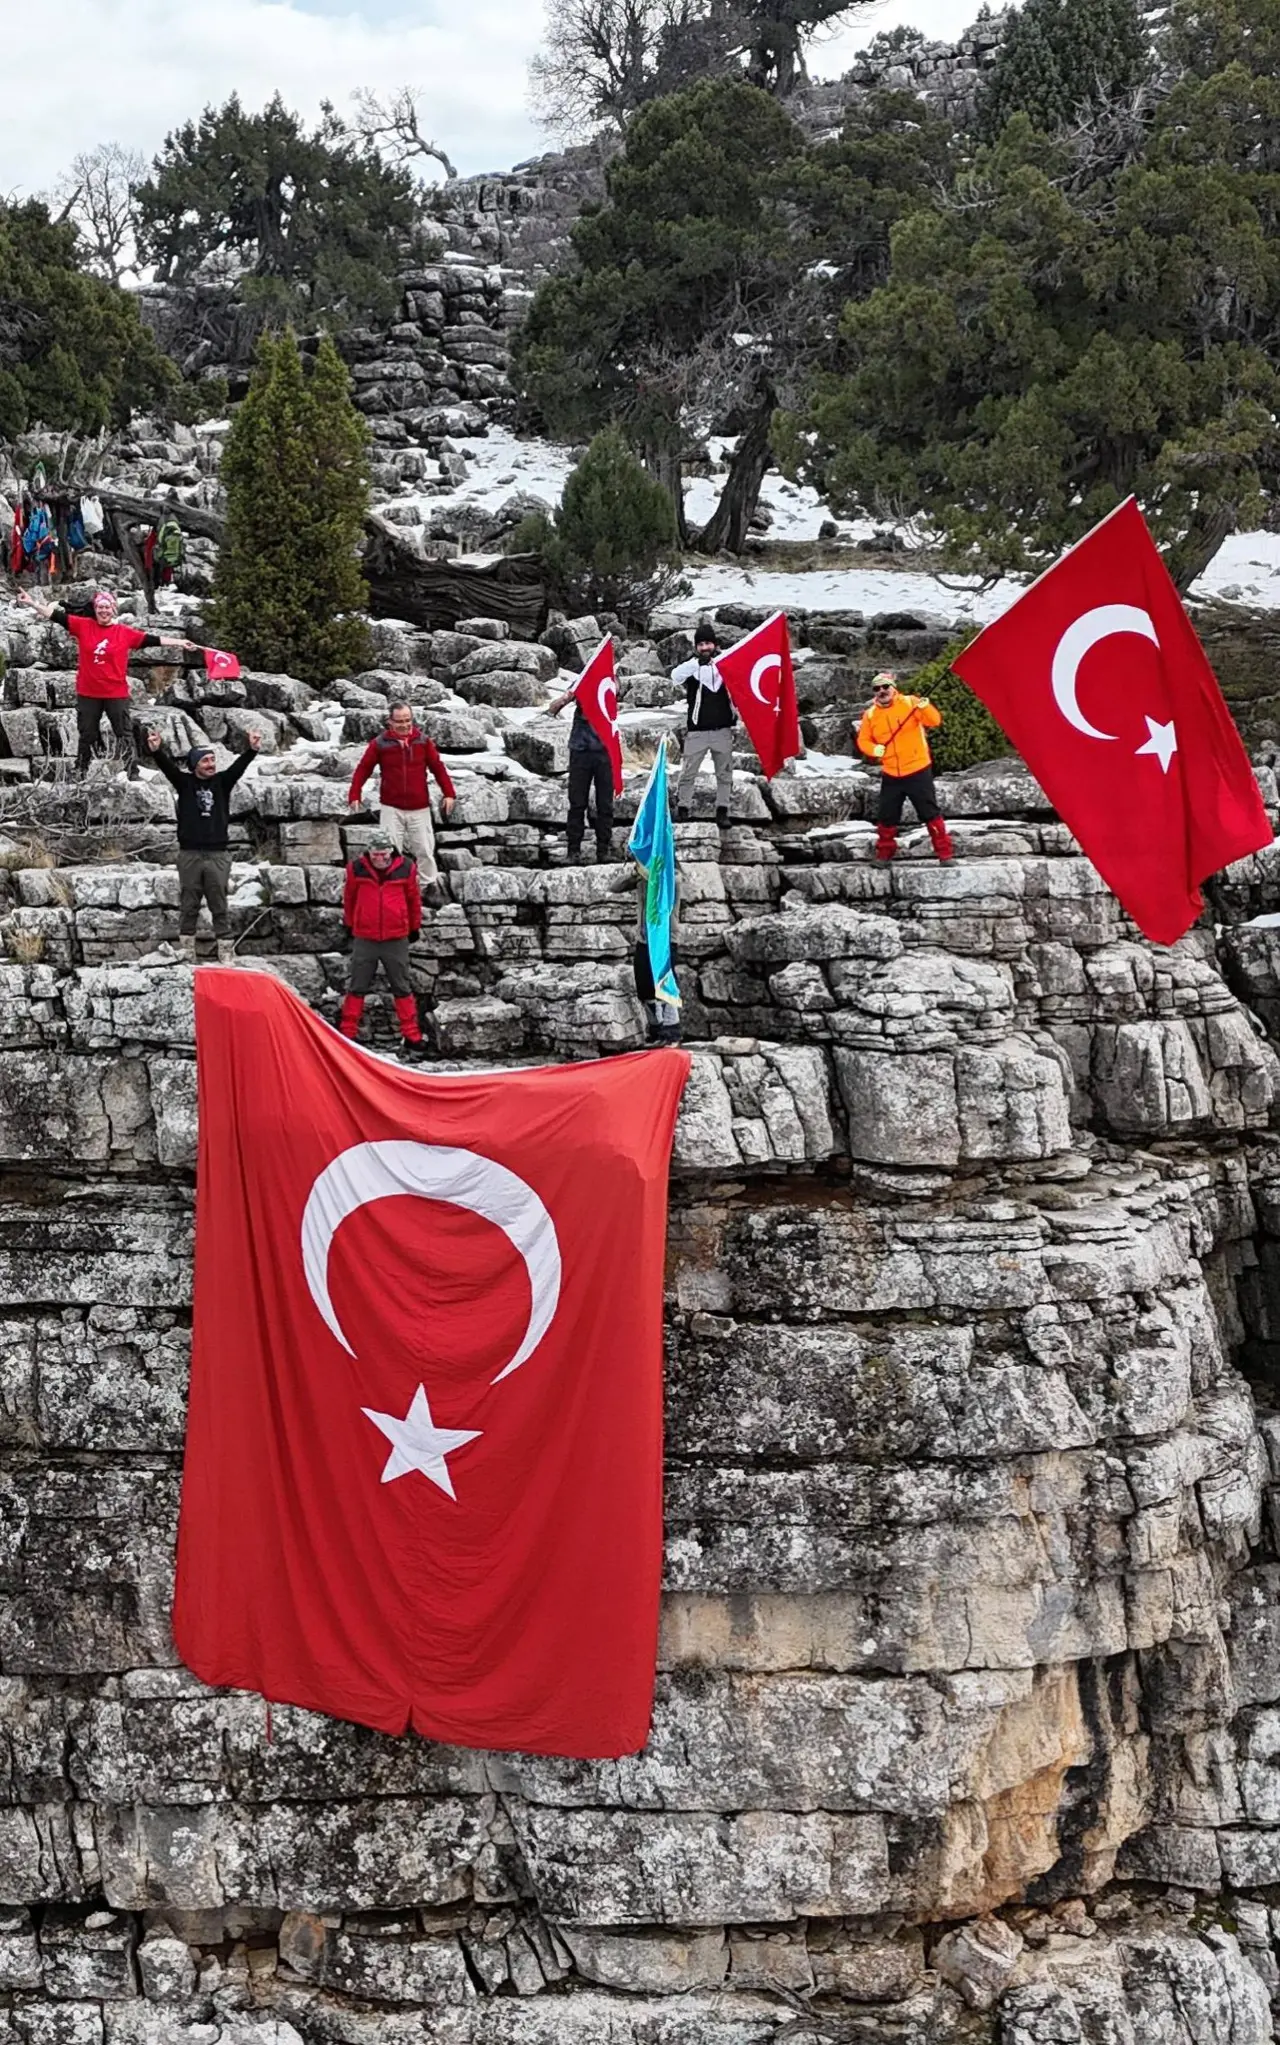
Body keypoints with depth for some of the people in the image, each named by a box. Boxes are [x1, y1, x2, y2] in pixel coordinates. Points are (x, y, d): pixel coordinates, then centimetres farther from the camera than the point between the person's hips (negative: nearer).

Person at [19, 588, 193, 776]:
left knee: (125, 735, 3)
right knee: (86, 736, 14)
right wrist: (31, 602, -6)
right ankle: (80, 773, 25)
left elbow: (152, 639, -1)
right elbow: (56, 615, -1)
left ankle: (133, 773, 8)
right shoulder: (83, 626, 0)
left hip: (116, 694, -1)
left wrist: (180, 643, -3)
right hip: (88, 693, 1)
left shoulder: (125, 632, -1)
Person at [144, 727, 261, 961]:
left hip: (218, 854, 0)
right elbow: (167, 766, -11)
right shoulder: (184, 782, 3)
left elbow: (238, 766, -9)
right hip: (189, 854, 0)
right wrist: (156, 751, -32)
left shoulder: (222, 782, 6)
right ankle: (186, 954, 12)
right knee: (188, 906, 6)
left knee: (219, 906, 2)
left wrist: (252, 750, -27)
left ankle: (226, 954, 3)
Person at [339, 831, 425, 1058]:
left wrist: (415, 927, 15)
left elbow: (414, 899, 7)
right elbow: (349, 898, 10)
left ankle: (412, 1038, 12)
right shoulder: (357, 869, -5)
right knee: (356, 988, 7)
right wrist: (350, 924, 19)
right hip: (364, 939, 0)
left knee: (402, 988, 8)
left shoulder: (406, 868, -6)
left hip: (396, 939, 0)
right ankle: (347, 1035, 15)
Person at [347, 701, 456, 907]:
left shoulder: (423, 741, 0)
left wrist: (449, 793, -3)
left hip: (419, 808, 1)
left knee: (424, 849, 7)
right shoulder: (379, 743, -4)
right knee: (391, 851, 2)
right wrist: (354, 795, -7)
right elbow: (363, 769, -1)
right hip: (391, 808, -1)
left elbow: (438, 767, 3)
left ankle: (433, 886, 23)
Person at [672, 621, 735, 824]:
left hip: (723, 729, 2)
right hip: (697, 731, -2)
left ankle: (722, 809, 14)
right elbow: (675, 676, -20)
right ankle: (682, 807, 9)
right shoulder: (691, 666, -1)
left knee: (724, 772, 6)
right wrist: (697, 661, -35)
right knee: (688, 772, 0)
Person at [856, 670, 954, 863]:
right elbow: (863, 740, 12)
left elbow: (934, 721, -13)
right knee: (886, 816, 9)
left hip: (918, 770, -3)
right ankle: (884, 854, 25)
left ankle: (945, 852, 4)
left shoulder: (910, 703, -5)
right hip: (891, 774, 3)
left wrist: (925, 707, -33)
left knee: (930, 813, -2)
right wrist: (874, 749, -10)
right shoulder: (870, 714, 4)